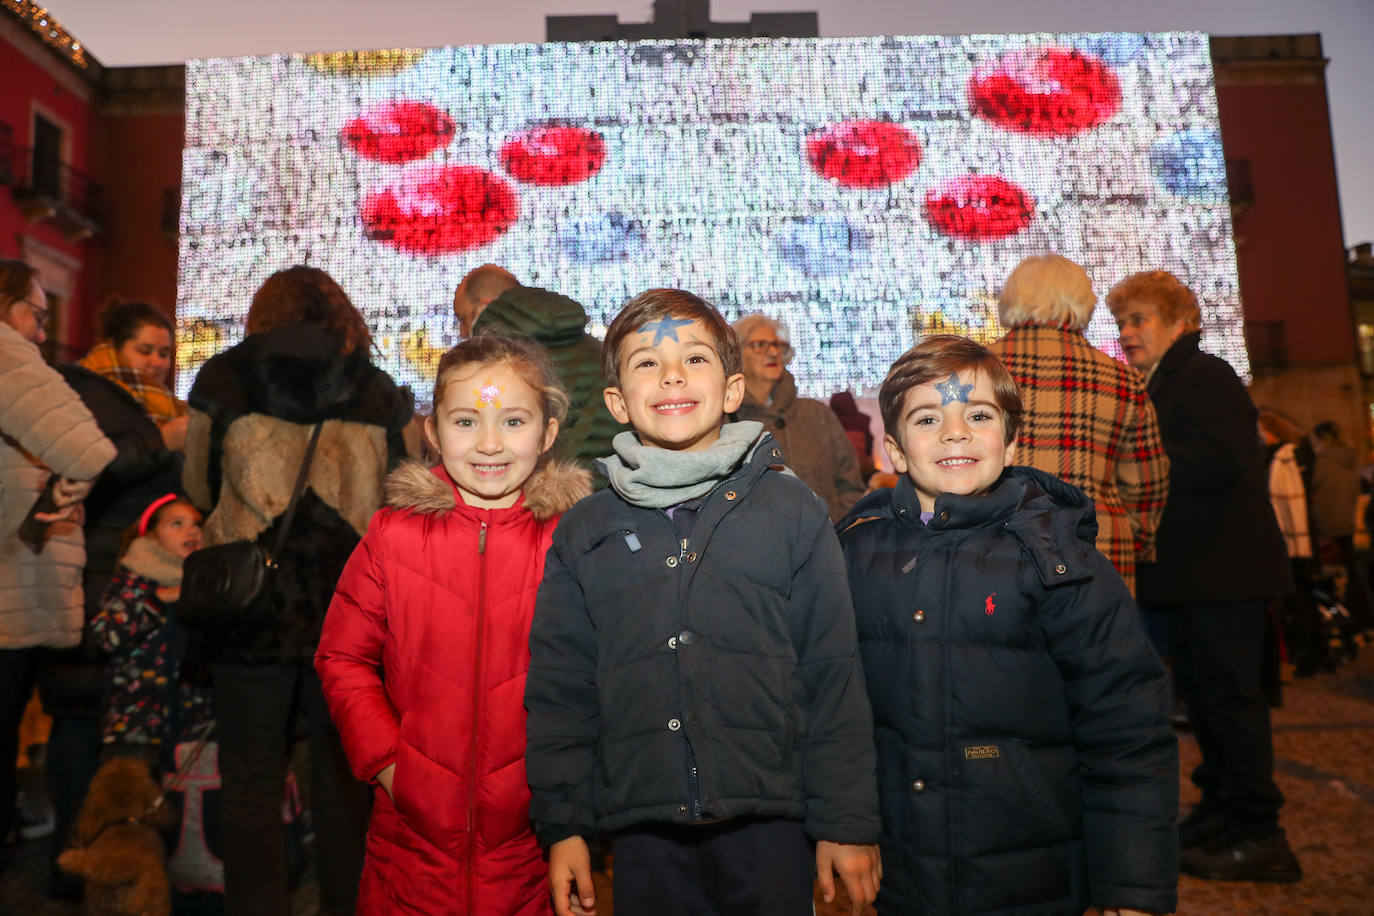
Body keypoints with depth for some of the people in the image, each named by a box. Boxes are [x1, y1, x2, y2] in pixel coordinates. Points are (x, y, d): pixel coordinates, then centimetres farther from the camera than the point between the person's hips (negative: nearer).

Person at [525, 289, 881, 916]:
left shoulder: (793, 512, -1)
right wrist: (562, 825, 4)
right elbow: (558, 688, 6)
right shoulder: (583, 533, 3)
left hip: (767, 824, -1)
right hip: (643, 833, 1)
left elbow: (834, 680, -1)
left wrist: (848, 824, -1)